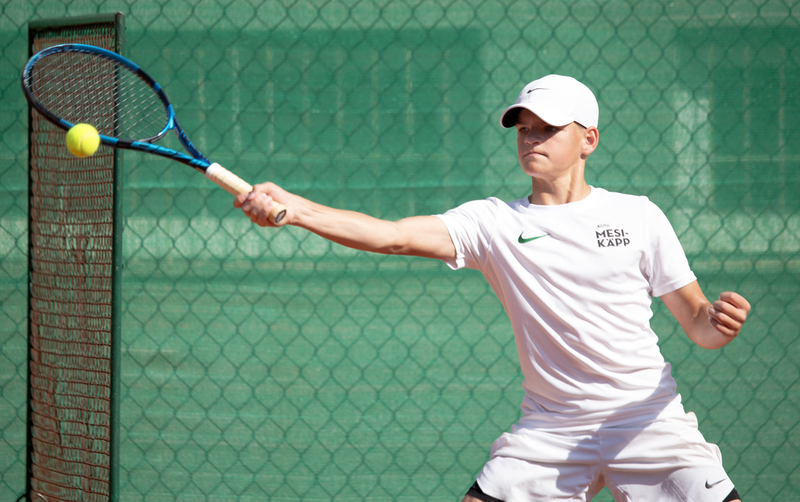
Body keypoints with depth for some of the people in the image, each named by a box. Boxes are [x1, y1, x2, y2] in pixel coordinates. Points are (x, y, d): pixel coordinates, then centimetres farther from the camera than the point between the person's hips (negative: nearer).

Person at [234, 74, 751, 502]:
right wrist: (292, 207, -23)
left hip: (647, 420, -1)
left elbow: (696, 322, 4)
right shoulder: (494, 222, 1)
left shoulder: (639, 216, 1)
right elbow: (394, 236, -11)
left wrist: (718, 322, -20)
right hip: (549, 431, 1)